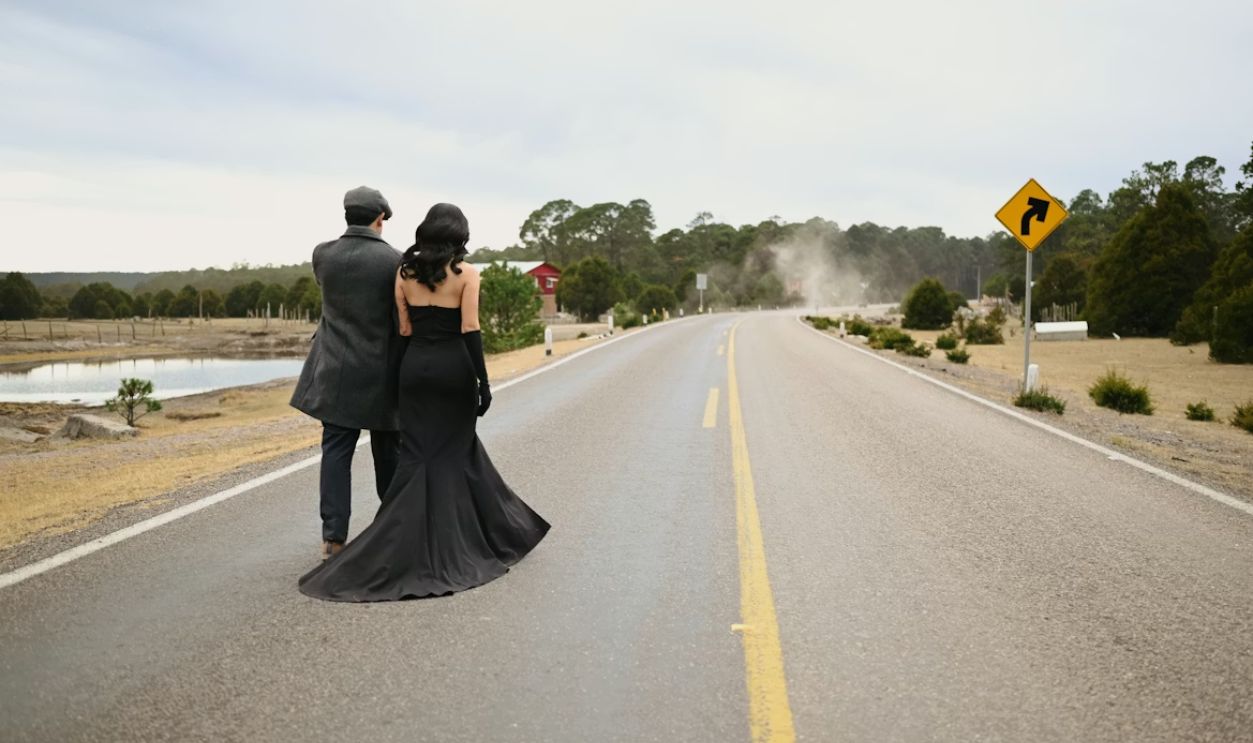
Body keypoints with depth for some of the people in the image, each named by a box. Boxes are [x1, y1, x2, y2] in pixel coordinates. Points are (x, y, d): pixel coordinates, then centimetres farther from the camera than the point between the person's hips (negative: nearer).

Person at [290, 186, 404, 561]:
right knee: (388, 451, 12)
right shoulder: (393, 260, -12)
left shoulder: (322, 255, -2)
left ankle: (333, 536, 2)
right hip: (381, 372, -2)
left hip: (337, 370, 2)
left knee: (336, 451, 4)